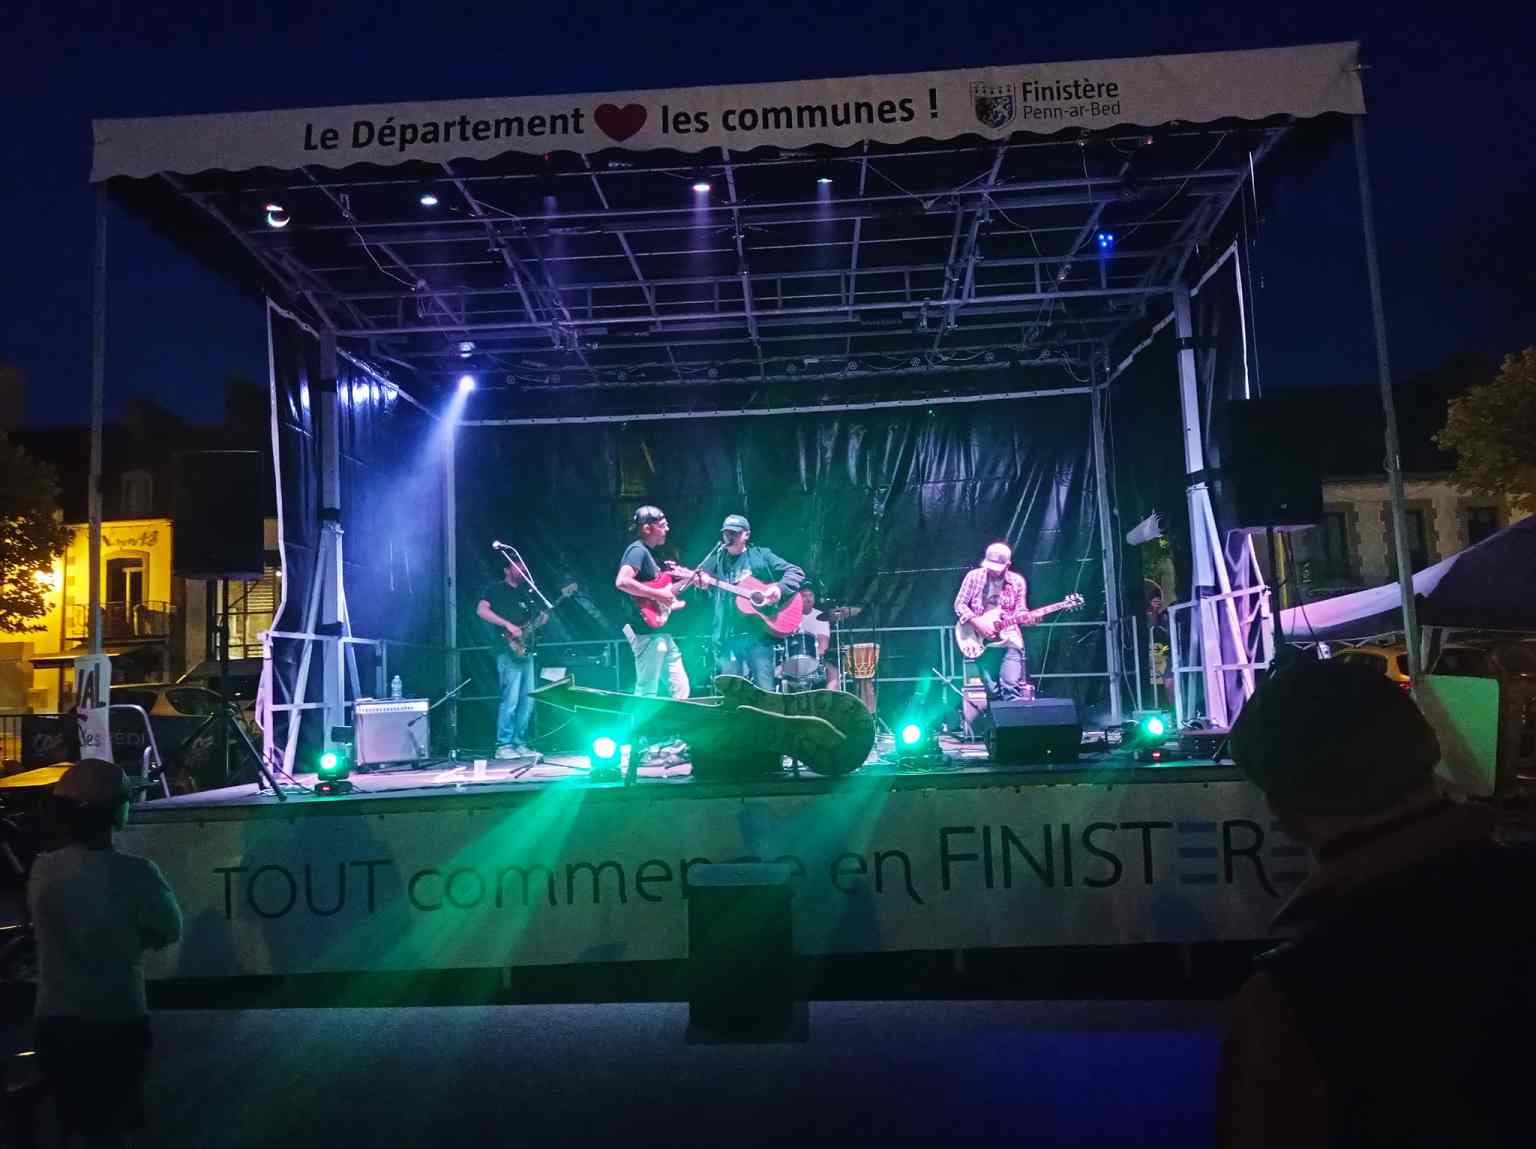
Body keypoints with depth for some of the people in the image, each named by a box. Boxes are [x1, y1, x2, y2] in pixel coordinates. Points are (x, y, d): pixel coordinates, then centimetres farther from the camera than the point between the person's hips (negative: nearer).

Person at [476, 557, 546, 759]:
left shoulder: (526, 592, 22)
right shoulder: (495, 589, 3)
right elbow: (481, 610, -11)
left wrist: (542, 618, 3)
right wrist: (508, 625, -18)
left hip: (525, 651, 7)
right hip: (509, 651, -7)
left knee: (527, 701, 6)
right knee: (510, 700, -12)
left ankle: (519, 744, 13)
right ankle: (504, 746, -6)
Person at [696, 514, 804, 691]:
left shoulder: (760, 555, 8)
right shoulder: (717, 560, 14)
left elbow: (796, 572, 3)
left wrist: (779, 588, -15)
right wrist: (699, 579, -19)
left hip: (758, 634, -2)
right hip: (726, 637, 2)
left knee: (765, 690, -4)